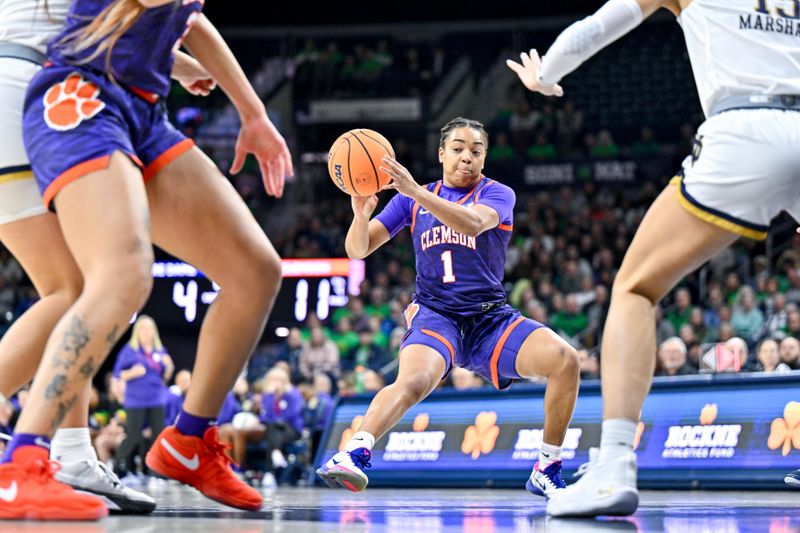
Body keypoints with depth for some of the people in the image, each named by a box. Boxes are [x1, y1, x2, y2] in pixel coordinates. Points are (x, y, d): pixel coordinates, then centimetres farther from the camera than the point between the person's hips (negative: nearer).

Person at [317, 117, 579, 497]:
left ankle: (546, 473, -9)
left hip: (490, 318, 1)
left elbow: (473, 223, -21)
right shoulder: (412, 199, 10)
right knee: (414, 380, -36)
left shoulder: (497, 194, 4)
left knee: (564, 359, -22)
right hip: (435, 314, -1)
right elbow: (357, 250, 5)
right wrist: (361, 214, -18)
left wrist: (416, 192, -34)